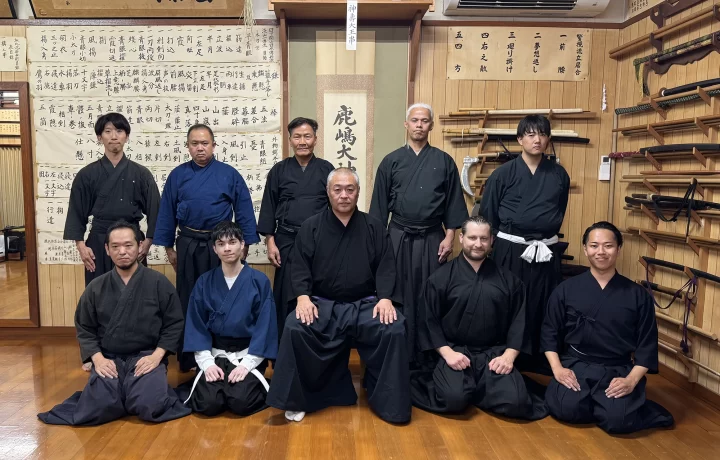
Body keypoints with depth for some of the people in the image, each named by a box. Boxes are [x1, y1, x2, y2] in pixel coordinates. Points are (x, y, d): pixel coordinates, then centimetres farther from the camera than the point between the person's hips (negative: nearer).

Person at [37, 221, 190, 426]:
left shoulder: (158, 282, -3)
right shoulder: (95, 287, 4)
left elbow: (174, 324, 0)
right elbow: (84, 329, 10)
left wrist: (156, 356, -12)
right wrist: (97, 358, -7)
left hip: (147, 356, -2)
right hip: (109, 359, 2)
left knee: (149, 406, -25)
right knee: (98, 408, -22)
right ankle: (122, 392, 11)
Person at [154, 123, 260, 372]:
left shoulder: (229, 174, -1)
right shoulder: (177, 175, 4)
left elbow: (244, 211, -1)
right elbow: (167, 212, 8)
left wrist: (244, 246, -2)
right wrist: (169, 248, 7)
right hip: (188, 246, 2)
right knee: (188, 300, 10)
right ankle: (188, 357, 22)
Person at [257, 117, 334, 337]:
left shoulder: (326, 169, 4)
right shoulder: (279, 170, 4)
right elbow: (268, 208, 4)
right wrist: (270, 242, -3)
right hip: (287, 241, 0)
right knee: (286, 296, 4)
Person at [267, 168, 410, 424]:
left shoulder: (374, 228, 8)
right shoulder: (311, 227, 7)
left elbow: (385, 266, 2)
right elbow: (299, 267, 1)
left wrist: (385, 298, -15)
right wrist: (303, 296, -17)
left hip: (365, 304, 1)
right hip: (322, 303, 0)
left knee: (394, 329, -27)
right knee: (295, 328, -28)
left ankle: (388, 401, -6)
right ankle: (297, 400, -6)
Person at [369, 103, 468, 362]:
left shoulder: (444, 161, 4)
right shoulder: (391, 161, 4)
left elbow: (453, 202, 3)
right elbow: (380, 204, 4)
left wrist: (449, 237, -4)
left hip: (432, 238, 0)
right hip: (398, 237, 0)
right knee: (399, 295, 5)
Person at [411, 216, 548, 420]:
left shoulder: (508, 279, 9)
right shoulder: (440, 277, 3)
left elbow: (518, 321, 6)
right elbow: (429, 321, -1)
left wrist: (508, 356, -9)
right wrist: (447, 353, -14)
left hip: (494, 353, 3)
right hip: (454, 351, -2)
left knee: (515, 401, -21)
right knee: (455, 398, -29)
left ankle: (473, 390, 7)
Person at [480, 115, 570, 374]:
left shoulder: (559, 174, 6)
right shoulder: (503, 174, -3)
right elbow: (487, 215, 2)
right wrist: (500, 243, 6)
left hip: (546, 253, 3)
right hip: (509, 251, -2)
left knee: (542, 311, 7)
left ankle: (540, 367, 22)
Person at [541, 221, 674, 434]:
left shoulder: (638, 295, 3)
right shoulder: (566, 290, 2)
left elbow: (647, 344, 3)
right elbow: (550, 332, 5)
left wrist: (631, 380, -11)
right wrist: (557, 368, -9)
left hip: (618, 370, 0)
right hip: (575, 366, 0)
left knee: (618, 420, -26)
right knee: (566, 408, -27)